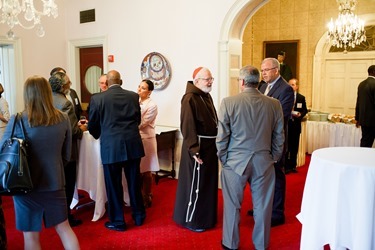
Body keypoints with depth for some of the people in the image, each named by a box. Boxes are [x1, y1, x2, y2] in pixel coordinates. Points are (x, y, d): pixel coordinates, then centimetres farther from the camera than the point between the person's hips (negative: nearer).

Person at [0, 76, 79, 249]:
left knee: (31, 235, 12)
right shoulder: (63, 118, -5)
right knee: (64, 227, 18)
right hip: (54, 182, 3)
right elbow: (66, 155, 5)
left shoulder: (17, 121, -15)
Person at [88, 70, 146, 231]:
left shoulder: (97, 98, -2)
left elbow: (92, 125, 5)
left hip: (111, 147, -3)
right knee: (134, 182, 14)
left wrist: (99, 135, 27)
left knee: (114, 185, 8)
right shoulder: (133, 96, 5)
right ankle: (139, 216, 27)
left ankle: (118, 221, 17)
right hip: (133, 144, 3)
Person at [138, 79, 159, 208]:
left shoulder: (152, 105, -13)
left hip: (146, 140, -6)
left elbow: (141, 124, -17)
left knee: (146, 171, 4)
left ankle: (146, 197, 17)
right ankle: (139, 195, 28)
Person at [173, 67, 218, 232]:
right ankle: (190, 219, 17)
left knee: (207, 183, 18)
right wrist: (194, 150, -26)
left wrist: (216, 142, 15)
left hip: (210, 145, 9)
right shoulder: (190, 98, -17)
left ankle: (205, 216, 34)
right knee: (195, 183, 2)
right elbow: (188, 126, -22)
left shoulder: (207, 96, 11)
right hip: (198, 147, -9)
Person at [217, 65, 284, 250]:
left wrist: (224, 159, 6)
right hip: (264, 162, 2)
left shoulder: (229, 102, -10)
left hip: (236, 161, -2)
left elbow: (222, 136, -7)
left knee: (232, 205, 13)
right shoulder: (274, 104, -2)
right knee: (262, 206, 14)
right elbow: (279, 137, 4)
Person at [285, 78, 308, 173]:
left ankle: (293, 165, 21)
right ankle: (286, 166, 8)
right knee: (286, 146, 0)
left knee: (294, 146, 9)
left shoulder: (301, 98, 7)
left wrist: (300, 114, -11)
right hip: (286, 123, -3)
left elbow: (305, 110, 8)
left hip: (296, 124, 3)